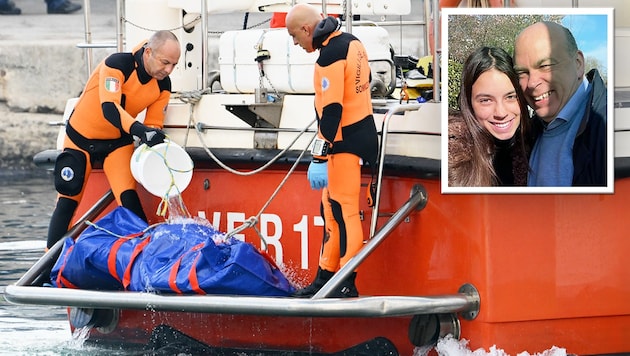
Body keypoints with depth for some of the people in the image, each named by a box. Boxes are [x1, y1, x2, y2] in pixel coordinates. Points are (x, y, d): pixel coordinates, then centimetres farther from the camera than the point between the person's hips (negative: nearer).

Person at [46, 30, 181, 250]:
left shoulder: (162, 85, -11)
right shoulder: (117, 65, -29)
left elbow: (153, 126, -5)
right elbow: (109, 108, -42)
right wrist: (140, 130, -55)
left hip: (117, 141, 4)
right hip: (81, 137, -3)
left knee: (129, 198, -16)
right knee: (67, 202, 0)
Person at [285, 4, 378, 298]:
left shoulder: (330, 57, -20)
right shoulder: (352, 43, 9)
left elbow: (331, 111, -24)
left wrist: (319, 159, -24)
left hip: (346, 141, -10)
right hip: (363, 129, 10)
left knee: (343, 211, -6)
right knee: (331, 208, 15)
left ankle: (347, 285, -4)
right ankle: (326, 276, 21)